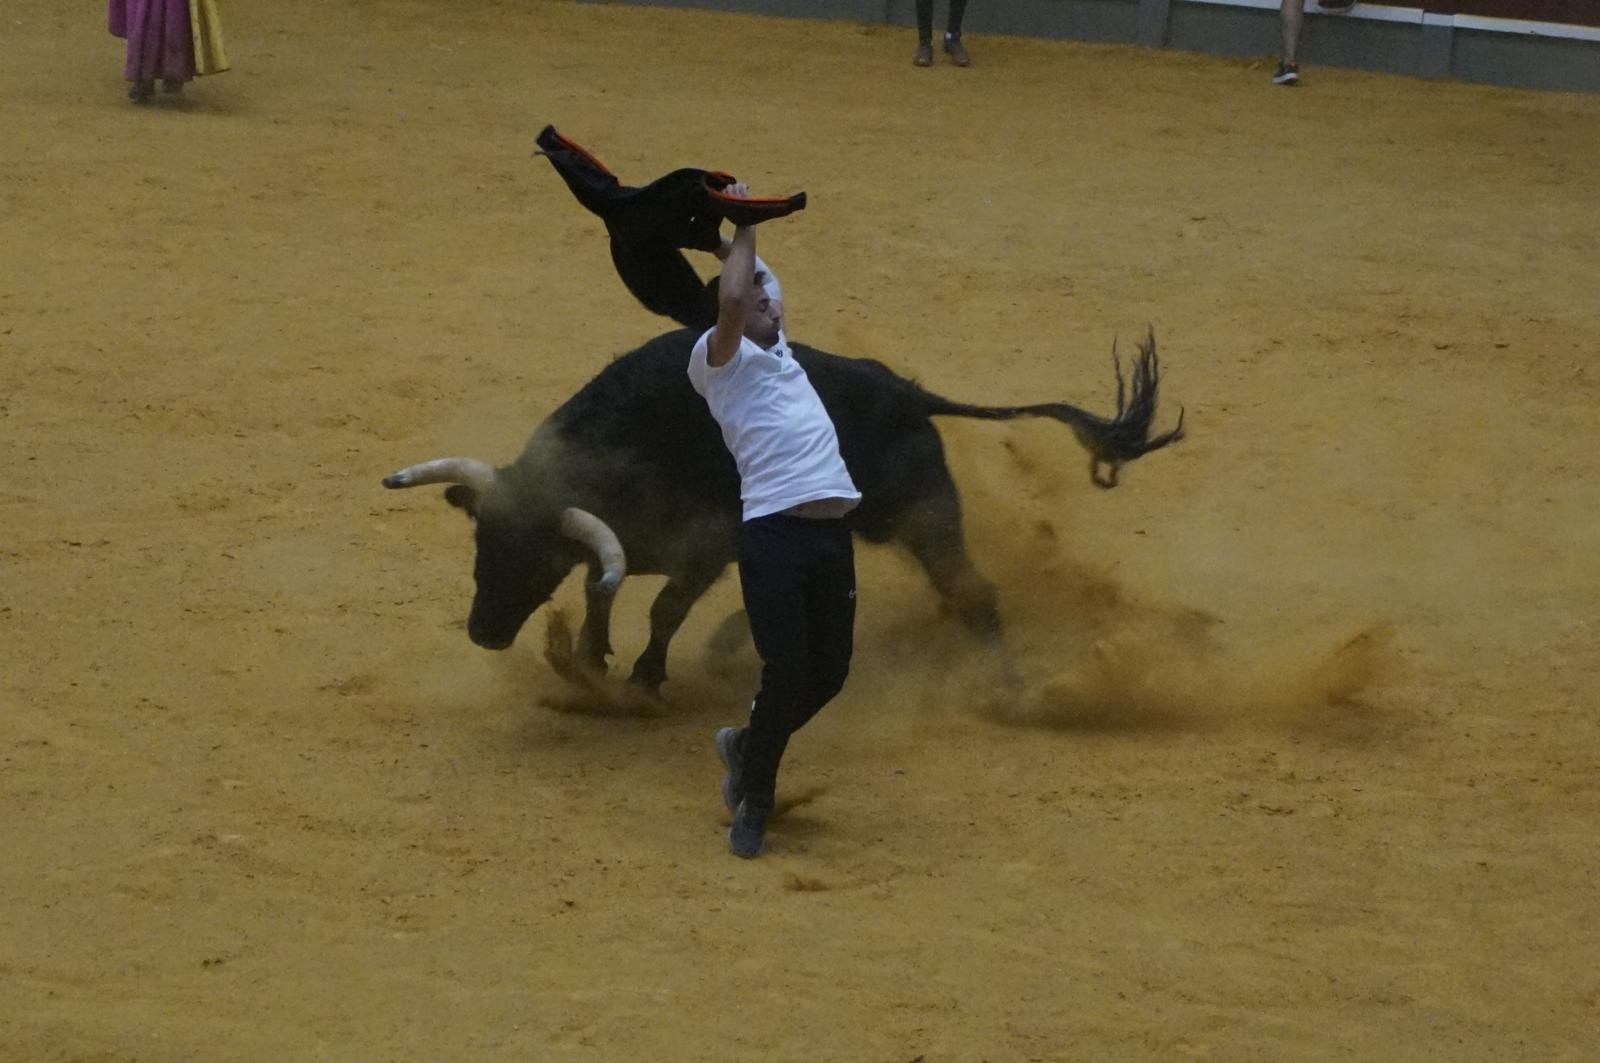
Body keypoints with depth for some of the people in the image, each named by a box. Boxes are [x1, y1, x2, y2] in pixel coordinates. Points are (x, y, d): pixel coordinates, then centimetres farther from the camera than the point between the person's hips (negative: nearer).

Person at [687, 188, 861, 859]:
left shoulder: (777, 351, 23)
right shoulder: (717, 360, 3)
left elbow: (757, 278, 35)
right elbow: (731, 299, -14)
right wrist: (742, 230, -3)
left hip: (832, 532, 7)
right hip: (774, 532, -7)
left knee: (829, 674, 8)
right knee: (788, 671, -11)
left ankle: (749, 746, 33)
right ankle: (754, 804, 5)